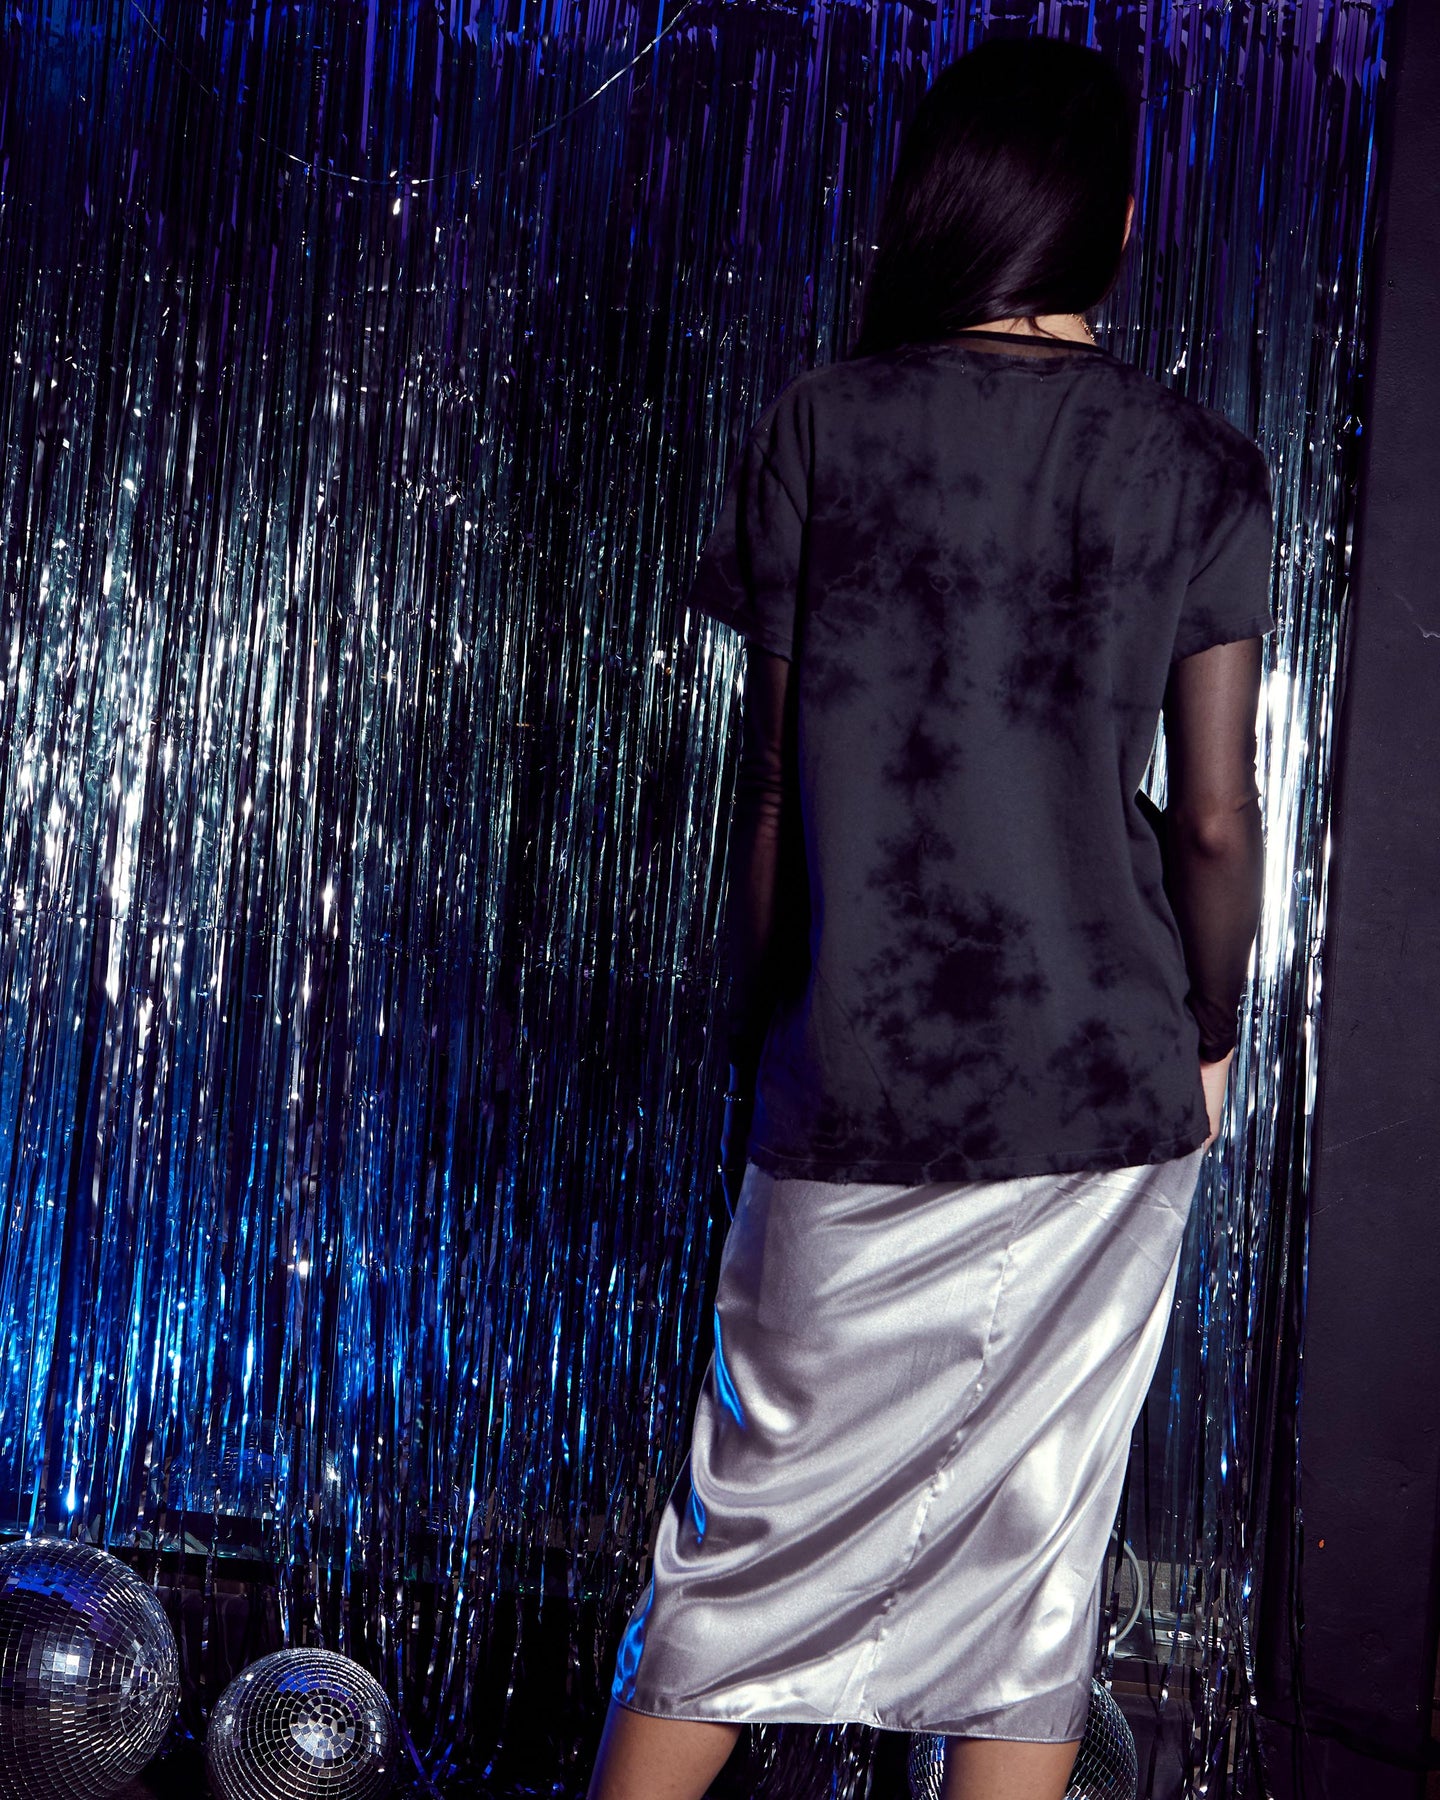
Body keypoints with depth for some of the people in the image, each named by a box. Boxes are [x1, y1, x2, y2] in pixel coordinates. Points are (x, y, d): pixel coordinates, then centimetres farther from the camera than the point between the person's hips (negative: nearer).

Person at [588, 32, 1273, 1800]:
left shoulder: (818, 427, -1)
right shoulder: (1198, 465, 1)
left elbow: (772, 786, 0)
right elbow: (1217, 815, 0)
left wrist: (753, 1052, 11)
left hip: (856, 1083, 0)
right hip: (1104, 1082, 1)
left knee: (755, 1539, 11)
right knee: (1036, 1555, 10)